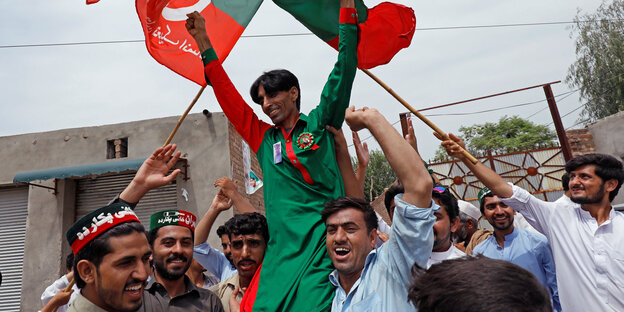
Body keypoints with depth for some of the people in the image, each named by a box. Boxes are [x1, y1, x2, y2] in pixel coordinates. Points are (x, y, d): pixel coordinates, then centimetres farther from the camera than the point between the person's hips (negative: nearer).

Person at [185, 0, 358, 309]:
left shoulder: (320, 125, 9)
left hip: (323, 241, -3)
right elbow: (228, 96, 21)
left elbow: (343, 71, 4)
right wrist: (202, 41, 23)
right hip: (281, 247, 4)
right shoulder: (264, 138, 17)